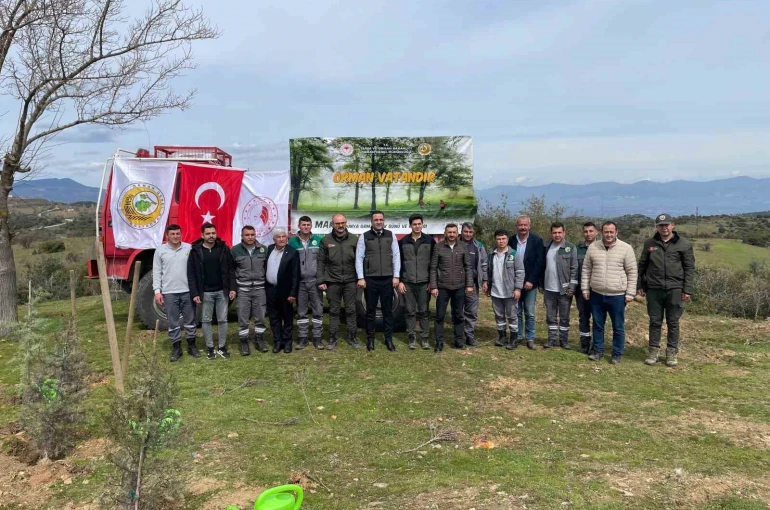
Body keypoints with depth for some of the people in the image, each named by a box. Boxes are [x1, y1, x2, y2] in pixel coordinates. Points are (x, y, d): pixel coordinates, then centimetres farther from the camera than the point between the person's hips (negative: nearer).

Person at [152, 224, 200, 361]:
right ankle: (176, 348, 17)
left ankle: (191, 346, 21)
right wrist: (157, 291, -5)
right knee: (173, 322, 6)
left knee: (190, 320, 9)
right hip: (169, 292, 0)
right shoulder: (160, 251, 2)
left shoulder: (189, 248, 1)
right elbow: (156, 272, 3)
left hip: (188, 291, 0)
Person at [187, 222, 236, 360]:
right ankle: (210, 348, 18)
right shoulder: (195, 251, -3)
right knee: (206, 320, 6)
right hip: (205, 292, -1)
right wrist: (194, 293, -10)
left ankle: (222, 347, 19)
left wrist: (232, 288, -5)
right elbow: (191, 274, -3)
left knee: (222, 320, 7)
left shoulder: (223, 248, 1)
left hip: (222, 291, 1)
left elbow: (231, 269, 3)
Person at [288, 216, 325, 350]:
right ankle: (303, 337, 16)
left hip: (315, 281, 0)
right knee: (301, 311, 8)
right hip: (299, 282, 0)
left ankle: (317, 337, 11)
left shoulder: (319, 240, 1)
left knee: (318, 310, 3)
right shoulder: (292, 241, 1)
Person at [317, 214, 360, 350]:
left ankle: (352, 338, 17)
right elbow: (321, 262, 2)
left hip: (350, 281, 0)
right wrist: (321, 280, -3)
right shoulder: (326, 240, 1)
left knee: (351, 310, 6)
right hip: (333, 281, 0)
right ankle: (332, 339, 16)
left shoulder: (354, 239, 2)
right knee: (334, 311, 7)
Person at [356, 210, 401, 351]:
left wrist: (396, 276, -1)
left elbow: (396, 256, 4)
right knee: (371, 310, 7)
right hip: (370, 279, -1)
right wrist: (360, 278, -6)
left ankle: (389, 339, 16)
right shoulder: (364, 236, 0)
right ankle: (370, 339, 17)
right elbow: (359, 257, -1)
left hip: (388, 279, 1)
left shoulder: (391, 235, 5)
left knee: (388, 310, 7)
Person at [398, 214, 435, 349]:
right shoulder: (403, 242, 4)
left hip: (424, 282, -1)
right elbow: (398, 262, 5)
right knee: (410, 311, 5)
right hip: (408, 282, 1)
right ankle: (412, 338, 13)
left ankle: (424, 338, 12)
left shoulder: (430, 241, 2)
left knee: (423, 311, 5)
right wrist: (400, 281, -1)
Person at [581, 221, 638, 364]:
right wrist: (585, 289, 6)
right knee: (597, 325, 13)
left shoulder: (626, 248, -6)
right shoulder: (593, 247, 3)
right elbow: (586, 269, 9)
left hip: (617, 296, -3)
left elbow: (632, 272, -4)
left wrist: (630, 293, -7)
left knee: (618, 327, 7)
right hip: (597, 294, 3)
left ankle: (617, 354, 19)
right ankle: (598, 351, 27)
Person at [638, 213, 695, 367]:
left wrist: (687, 290, -5)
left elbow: (689, 268, 0)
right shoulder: (649, 243, 6)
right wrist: (640, 285, 8)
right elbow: (642, 265, 12)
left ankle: (672, 352, 16)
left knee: (673, 322, 6)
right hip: (654, 289, 2)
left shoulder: (684, 244, 0)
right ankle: (654, 351, 16)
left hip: (675, 289, -1)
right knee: (655, 321, 7)